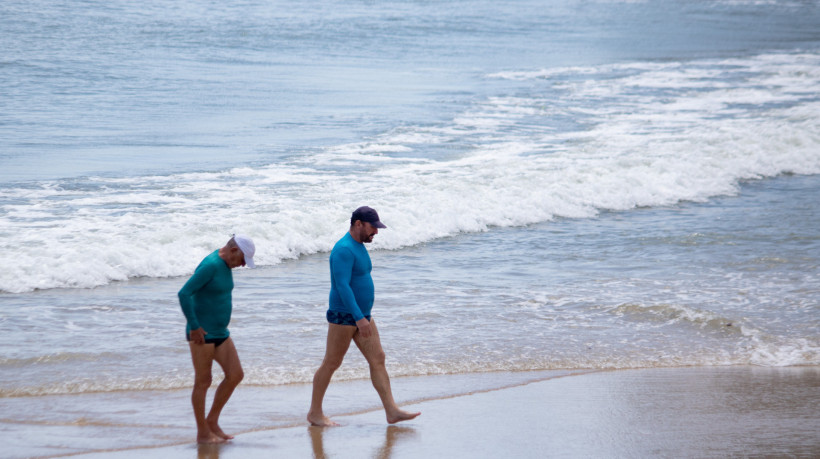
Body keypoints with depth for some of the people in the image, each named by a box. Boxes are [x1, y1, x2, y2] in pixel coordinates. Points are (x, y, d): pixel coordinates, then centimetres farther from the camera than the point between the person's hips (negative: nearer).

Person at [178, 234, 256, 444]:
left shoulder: (225, 265, 11)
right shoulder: (210, 265, -19)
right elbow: (184, 294, -25)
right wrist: (194, 327, -23)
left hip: (220, 332, 9)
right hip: (202, 334, -9)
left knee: (235, 375, 6)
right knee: (203, 381, -2)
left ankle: (212, 421, 16)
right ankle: (202, 433, 6)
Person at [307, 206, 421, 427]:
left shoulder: (359, 247, 12)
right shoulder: (344, 249, -19)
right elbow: (342, 286, -27)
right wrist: (359, 318, -32)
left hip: (362, 316, 9)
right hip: (343, 317, -9)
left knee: (378, 359, 2)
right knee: (331, 364, 0)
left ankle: (392, 411, 0)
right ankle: (315, 413, 11)